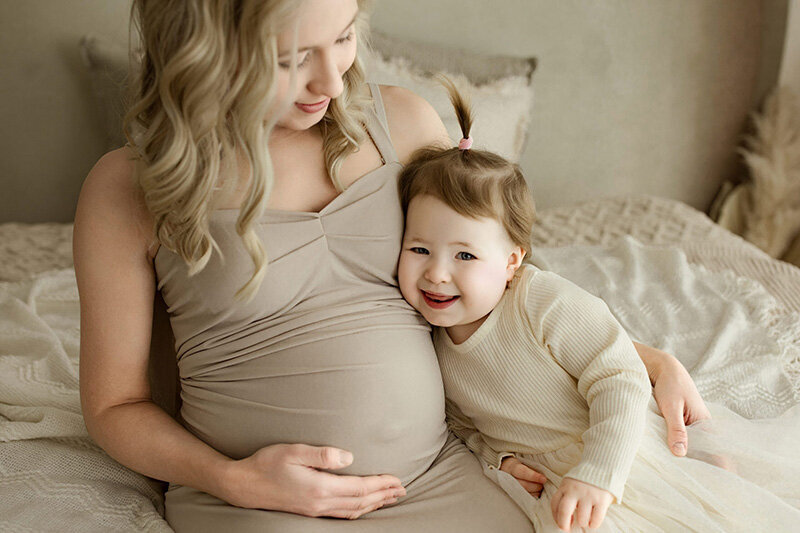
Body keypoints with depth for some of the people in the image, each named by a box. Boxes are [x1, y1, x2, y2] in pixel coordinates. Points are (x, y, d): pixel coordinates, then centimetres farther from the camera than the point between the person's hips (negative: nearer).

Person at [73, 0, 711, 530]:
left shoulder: (402, 120, 4)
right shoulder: (127, 190, -6)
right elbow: (114, 405, 3)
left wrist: (651, 361, 9)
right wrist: (233, 479, -13)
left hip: (437, 476, 3)